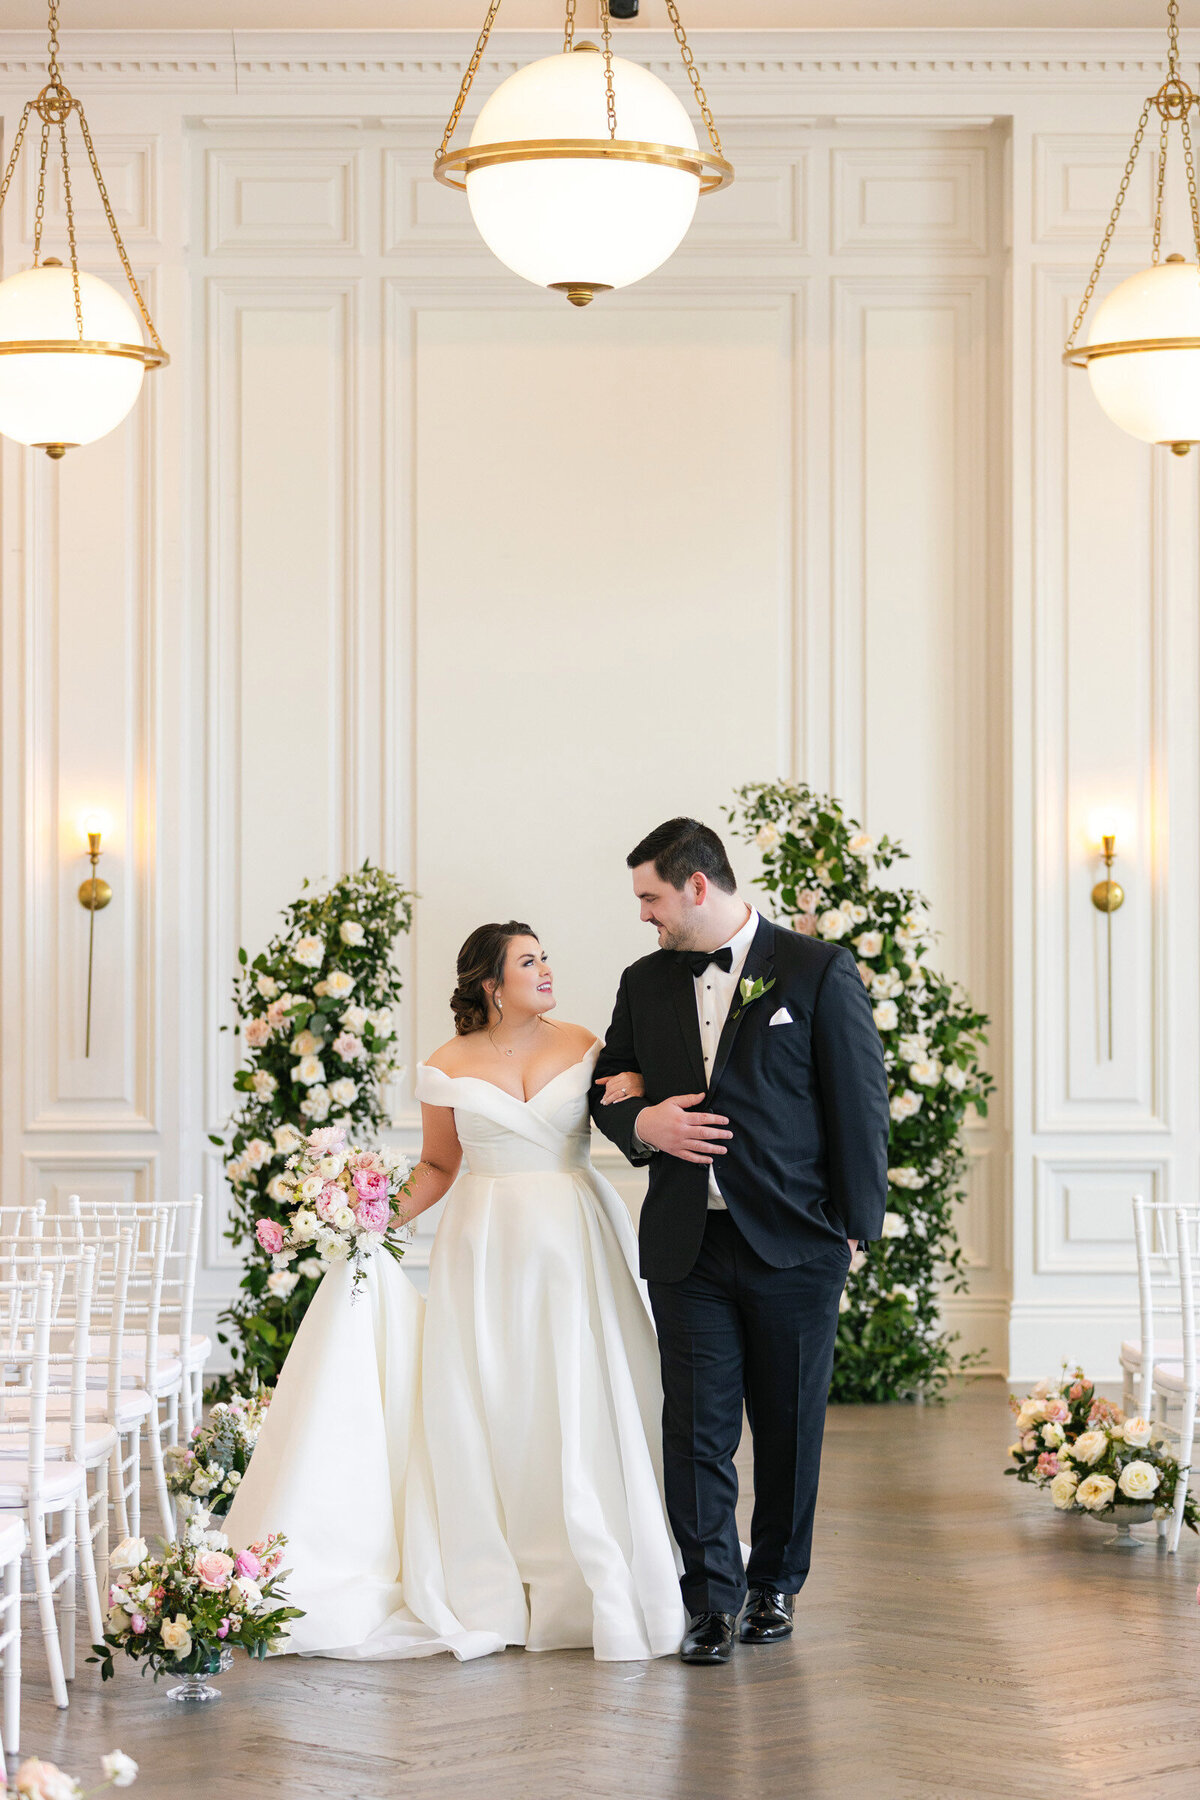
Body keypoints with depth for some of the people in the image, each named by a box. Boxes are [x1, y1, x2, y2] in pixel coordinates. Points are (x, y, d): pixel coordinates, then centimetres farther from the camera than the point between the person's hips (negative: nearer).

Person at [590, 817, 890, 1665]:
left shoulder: (820, 973, -3)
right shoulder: (646, 982, 10)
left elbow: (860, 1105, -3)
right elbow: (609, 1089, 19)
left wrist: (855, 1228, -5)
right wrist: (639, 1123, -5)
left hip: (793, 1244, -3)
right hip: (688, 1245, 3)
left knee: (790, 1428, 8)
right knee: (698, 1427, -2)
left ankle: (776, 1585, 23)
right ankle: (713, 1600, 2)